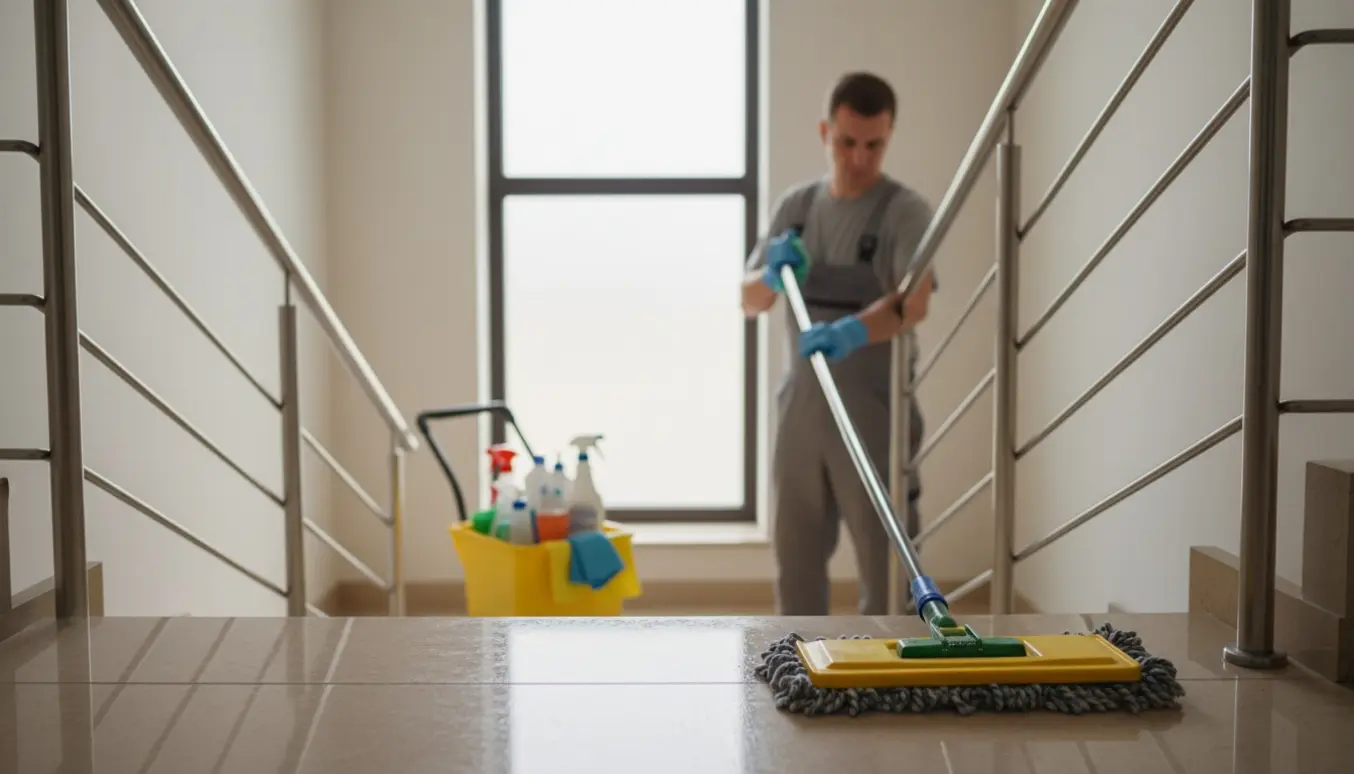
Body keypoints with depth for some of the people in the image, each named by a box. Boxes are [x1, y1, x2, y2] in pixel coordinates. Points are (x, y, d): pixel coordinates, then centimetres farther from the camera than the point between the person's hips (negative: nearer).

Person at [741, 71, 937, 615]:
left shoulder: (905, 211, -9)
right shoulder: (794, 206, 7)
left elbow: (913, 304, -26)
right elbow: (748, 301, 4)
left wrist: (853, 331, -45)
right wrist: (774, 276, -19)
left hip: (875, 417, -5)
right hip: (801, 410, 5)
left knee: (885, 564, 1)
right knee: (797, 560, 13)